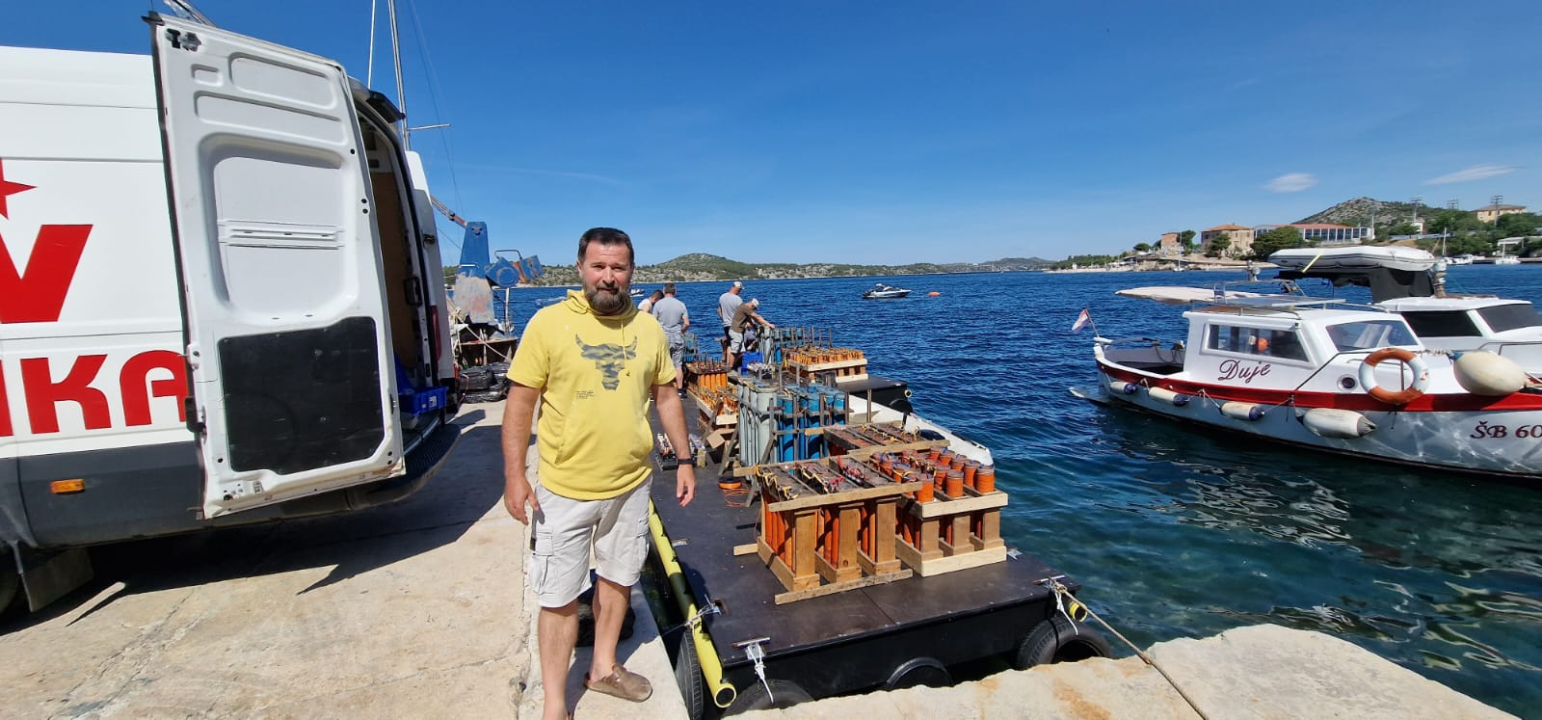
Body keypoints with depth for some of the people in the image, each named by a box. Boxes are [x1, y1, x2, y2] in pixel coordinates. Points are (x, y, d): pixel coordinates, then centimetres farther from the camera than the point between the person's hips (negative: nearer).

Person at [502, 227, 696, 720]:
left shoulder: (648, 328, 1)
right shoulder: (549, 322, -10)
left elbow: (666, 397, 9)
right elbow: (520, 402, -8)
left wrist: (685, 460, 7)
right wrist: (514, 475, -12)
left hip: (631, 482, 4)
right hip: (564, 489, -3)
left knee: (617, 577, 20)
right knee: (559, 598, 7)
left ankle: (604, 668, 43)